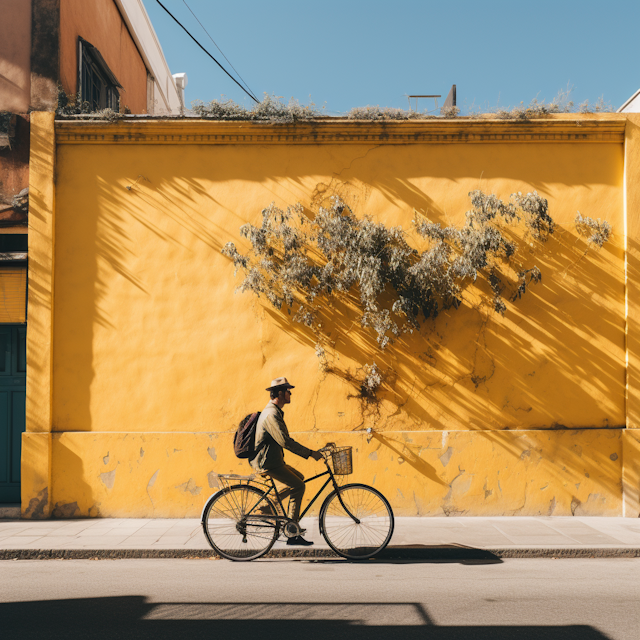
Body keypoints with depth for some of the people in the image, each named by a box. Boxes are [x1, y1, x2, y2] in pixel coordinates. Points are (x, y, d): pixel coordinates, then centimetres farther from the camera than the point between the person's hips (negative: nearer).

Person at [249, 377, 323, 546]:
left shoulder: (275, 412, 15)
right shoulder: (271, 414, -19)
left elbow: (285, 441, 21)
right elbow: (285, 441, -28)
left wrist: (308, 453, 17)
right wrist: (310, 453, -25)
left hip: (273, 460, 10)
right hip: (267, 463, -10)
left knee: (298, 478, 17)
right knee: (298, 486, -11)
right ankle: (292, 535, -8)